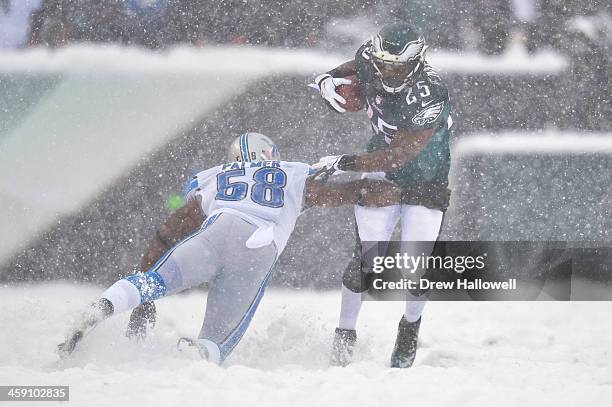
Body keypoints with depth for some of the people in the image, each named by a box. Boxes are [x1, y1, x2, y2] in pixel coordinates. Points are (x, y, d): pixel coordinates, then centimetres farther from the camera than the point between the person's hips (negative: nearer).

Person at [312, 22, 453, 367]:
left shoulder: (430, 96, -33)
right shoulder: (370, 61, -17)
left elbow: (397, 156, -32)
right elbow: (353, 70, 11)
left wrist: (343, 164, -32)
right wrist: (328, 79, -9)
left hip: (426, 180, -3)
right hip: (380, 174, 3)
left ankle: (411, 326, 19)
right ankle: (345, 334, 6)